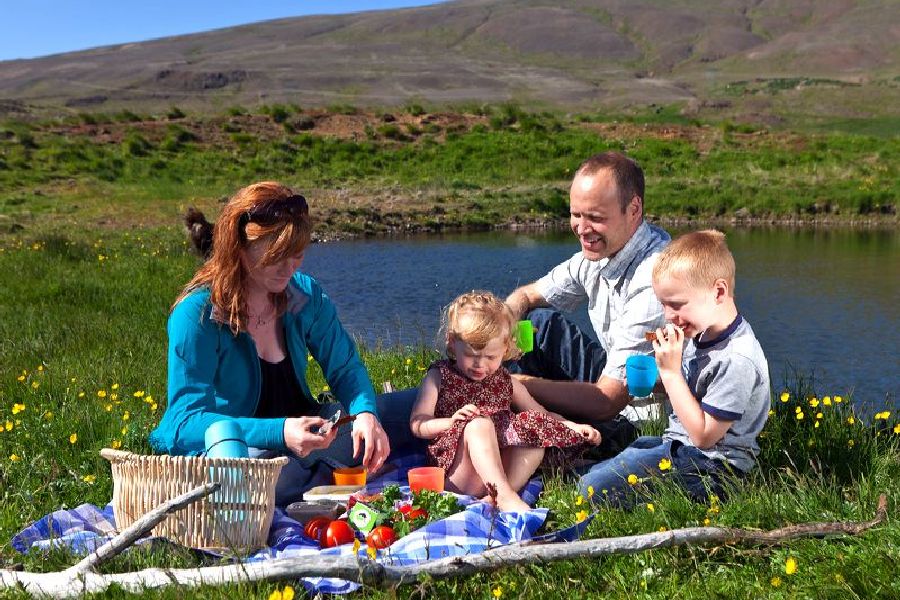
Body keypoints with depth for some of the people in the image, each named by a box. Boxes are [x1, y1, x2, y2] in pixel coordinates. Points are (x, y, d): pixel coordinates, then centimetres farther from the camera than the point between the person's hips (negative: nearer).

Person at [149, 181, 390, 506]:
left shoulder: (305, 294, -2)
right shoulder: (196, 314, -19)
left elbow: (345, 367, 3)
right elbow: (186, 419, -25)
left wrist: (366, 413, -23)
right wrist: (280, 433, -39)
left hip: (293, 428, 5)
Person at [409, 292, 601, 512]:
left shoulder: (506, 382, 20)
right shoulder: (439, 377, 8)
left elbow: (541, 415, 25)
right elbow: (417, 424, 1)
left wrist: (575, 428, 8)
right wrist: (452, 422, -17)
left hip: (502, 467, 4)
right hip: (459, 475, -4)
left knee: (537, 435, -19)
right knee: (479, 425, -30)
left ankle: (496, 498, -35)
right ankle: (506, 497, -42)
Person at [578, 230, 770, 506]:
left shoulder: (737, 360, -25)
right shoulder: (701, 333, 5)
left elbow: (703, 435, -22)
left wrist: (670, 371, -22)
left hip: (707, 463, -10)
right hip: (677, 443, 10)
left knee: (593, 487, -18)